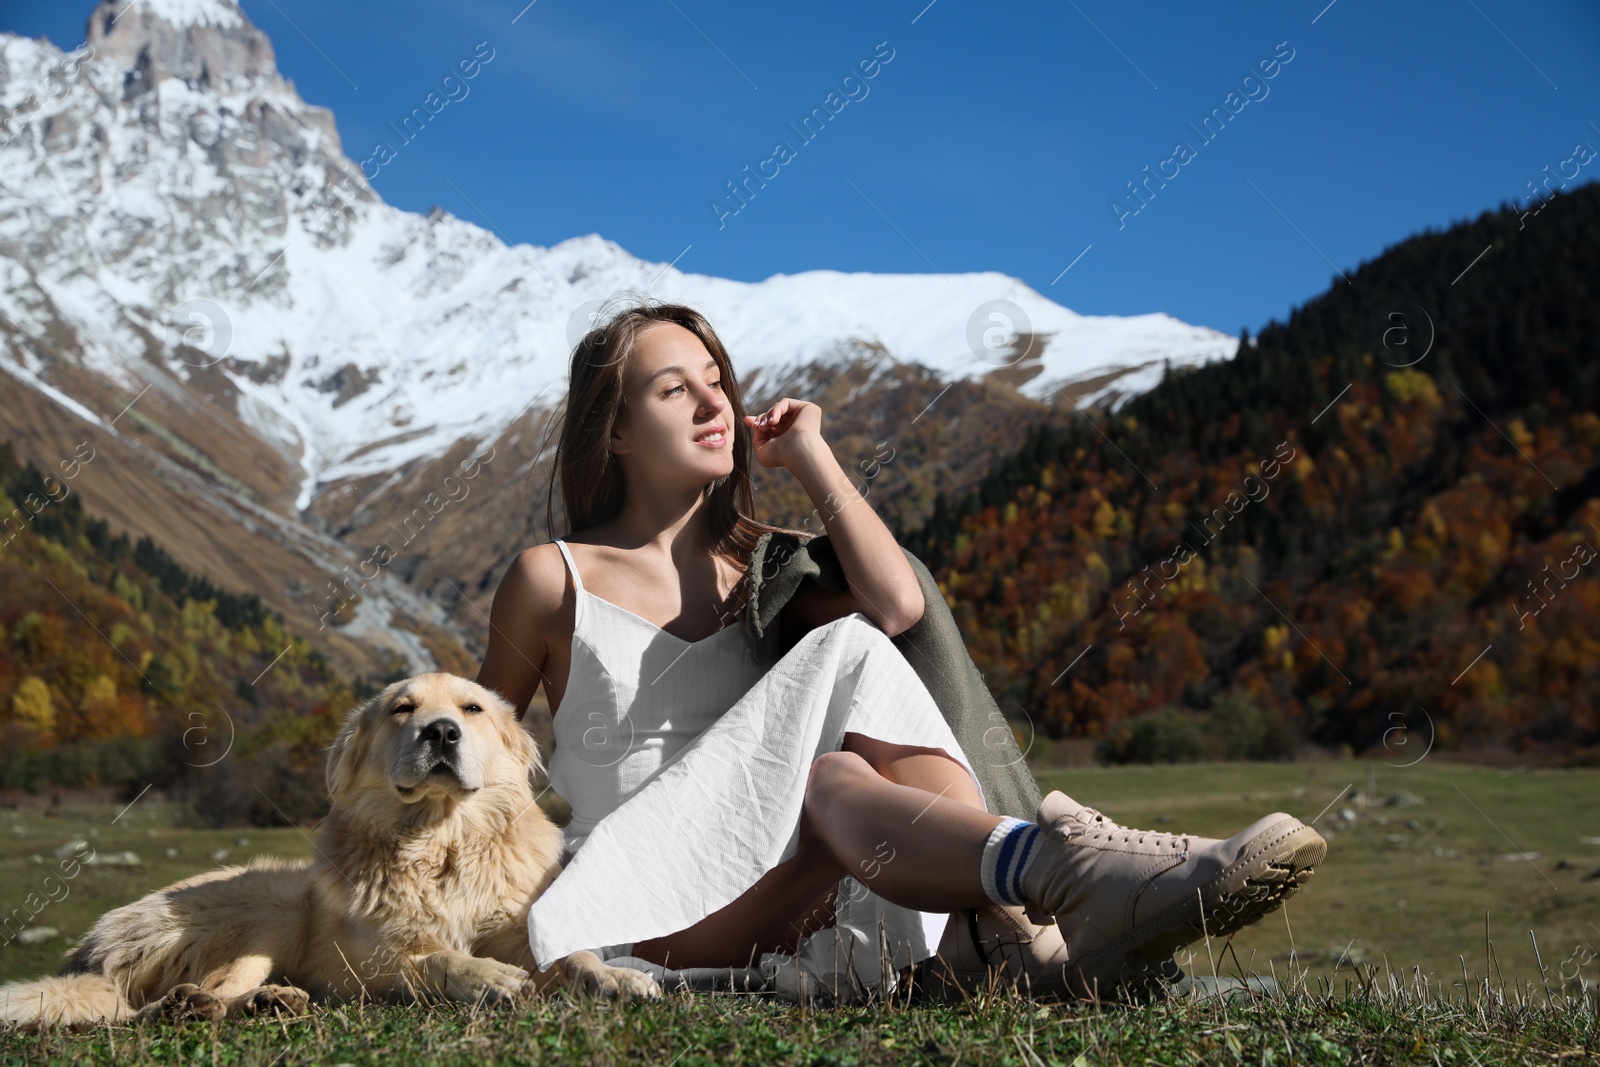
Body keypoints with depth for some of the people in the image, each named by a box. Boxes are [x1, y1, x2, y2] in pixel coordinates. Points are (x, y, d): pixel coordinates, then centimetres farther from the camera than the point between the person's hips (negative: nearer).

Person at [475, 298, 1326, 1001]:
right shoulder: (554, 578, 8)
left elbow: (899, 603, -5)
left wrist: (808, 455, 4)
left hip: (783, 900, 3)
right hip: (641, 905, -3)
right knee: (830, 783, -34)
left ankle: (1024, 929, -50)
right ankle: (1062, 874, -62)